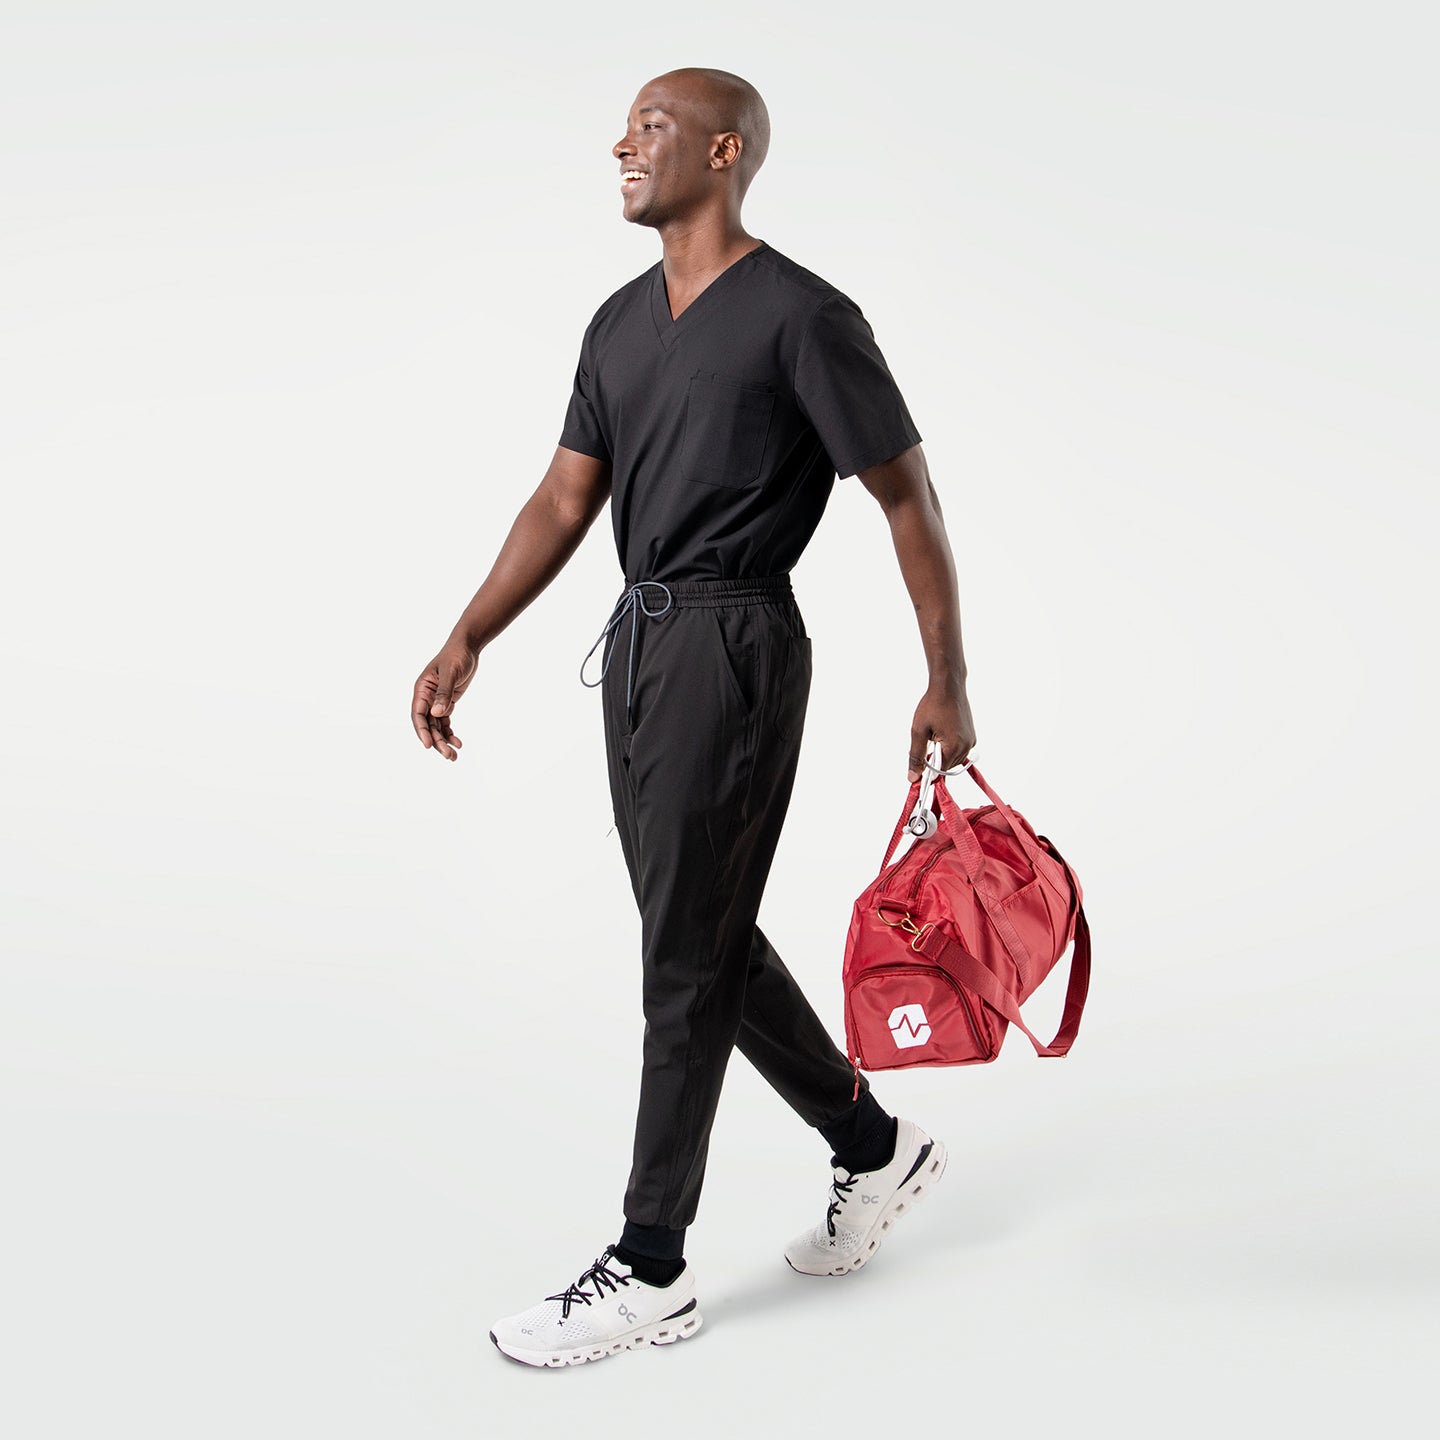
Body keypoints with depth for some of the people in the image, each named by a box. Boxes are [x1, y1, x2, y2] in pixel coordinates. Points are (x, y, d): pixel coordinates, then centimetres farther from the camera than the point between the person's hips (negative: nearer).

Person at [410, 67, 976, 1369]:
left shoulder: (802, 318, -9)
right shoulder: (621, 323, 14)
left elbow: (909, 496, -7)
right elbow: (565, 501, 14)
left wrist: (948, 684, -8)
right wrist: (467, 642, 5)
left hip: (731, 643, -9)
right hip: (637, 640, 9)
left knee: (687, 960, -3)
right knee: (704, 936, 14)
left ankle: (651, 1273, 8)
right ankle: (875, 1148, 32)